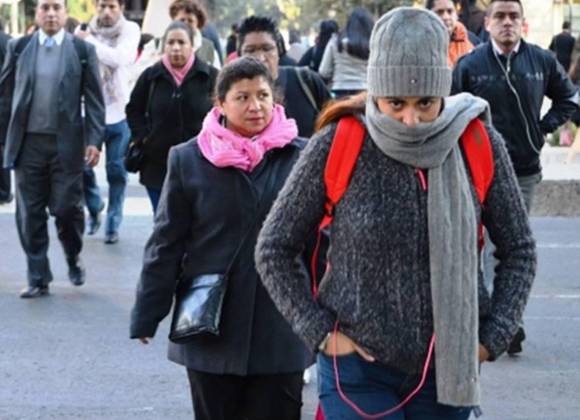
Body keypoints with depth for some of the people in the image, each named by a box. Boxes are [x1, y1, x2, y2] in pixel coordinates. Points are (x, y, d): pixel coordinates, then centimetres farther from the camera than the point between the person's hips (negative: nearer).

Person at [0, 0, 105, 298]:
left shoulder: (83, 50, 2)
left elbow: (93, 99, 1)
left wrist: (94, 140, -7)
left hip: (66, 143, -2)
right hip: (28, 143, 2)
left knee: (66, 208, -1)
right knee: (30, 214, 4)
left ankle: (74, 258, 28)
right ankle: (38, 279, 13)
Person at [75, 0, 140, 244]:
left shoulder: (130, 30, -4)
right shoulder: (84, 30, 0)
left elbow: (121, 58, -22)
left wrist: (90, 41, -18)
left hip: (118, 113, -1)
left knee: (116, 171, 4)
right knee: (83, 166, 2)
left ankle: (113, 224, 17)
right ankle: (94, 208, 30)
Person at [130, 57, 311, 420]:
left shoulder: (301, 157, -2)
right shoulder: (189, 160, -1)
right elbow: (167, 244, 2)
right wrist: (147, 316, 2)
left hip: (281, 330, 0)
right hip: (211, 328, 0)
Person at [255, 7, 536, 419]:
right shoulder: (338, 145, -10)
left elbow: (519, 250, 8)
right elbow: (273, 250, -1)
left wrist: (492, 337, -1)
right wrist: (320, 332, -6)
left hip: (447, 368, 2)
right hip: (358, 368, -2)